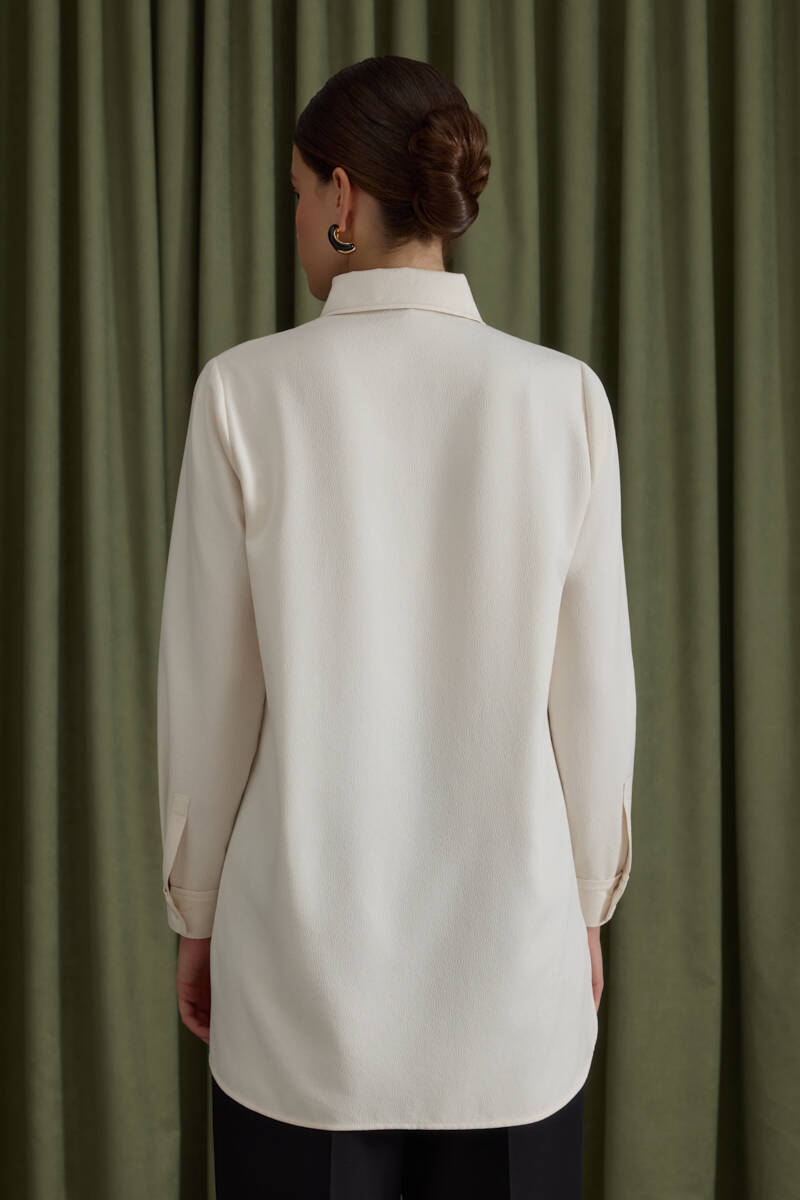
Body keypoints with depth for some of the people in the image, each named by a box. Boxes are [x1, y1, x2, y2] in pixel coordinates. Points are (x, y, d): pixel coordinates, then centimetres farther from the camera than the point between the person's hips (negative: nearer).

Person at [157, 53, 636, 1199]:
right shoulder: (563, 395, -6)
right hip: (512, 940, 2)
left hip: (308, 951, -1)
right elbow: (593, 688, -1)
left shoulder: (248, 390, -10)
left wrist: (196, 911, 8)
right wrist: (588, 901, 13)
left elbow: (210, 691, -5)